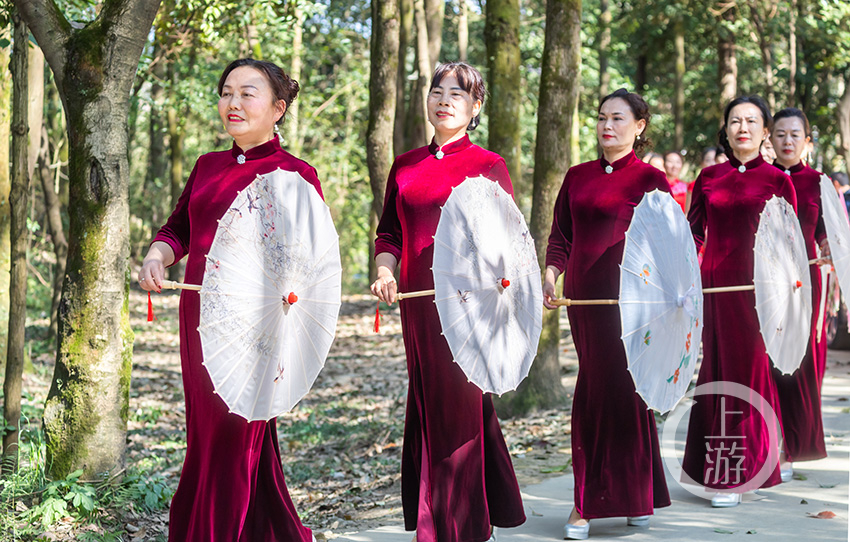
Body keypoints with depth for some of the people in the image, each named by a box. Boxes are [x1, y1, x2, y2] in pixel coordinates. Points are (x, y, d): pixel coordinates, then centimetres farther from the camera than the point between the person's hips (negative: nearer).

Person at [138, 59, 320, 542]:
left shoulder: (295, 173, -2)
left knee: (233, 438, -3)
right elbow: (178, 229, 18)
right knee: (205, 431, 11)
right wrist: (157, 257, -2)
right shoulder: (208, 167, 16)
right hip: (200, 315, 6)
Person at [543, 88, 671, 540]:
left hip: (628, 296, -4)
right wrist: (551, 273, -1)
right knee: (592, 390, 5)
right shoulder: (577, 176, 14)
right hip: (583, 296, 4)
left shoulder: (649, 179, 0)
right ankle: (587, 502, 9)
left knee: (623, 389, -2)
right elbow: (561, 235, 16)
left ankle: (634, 498, 12)